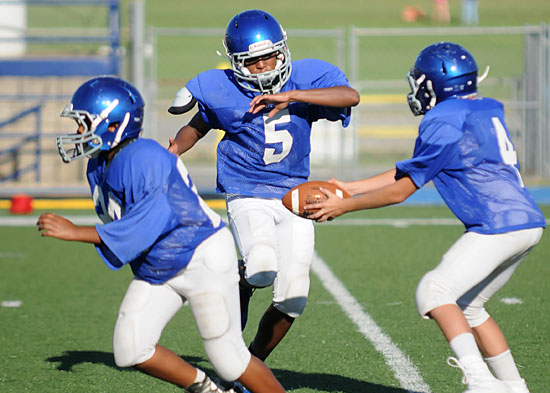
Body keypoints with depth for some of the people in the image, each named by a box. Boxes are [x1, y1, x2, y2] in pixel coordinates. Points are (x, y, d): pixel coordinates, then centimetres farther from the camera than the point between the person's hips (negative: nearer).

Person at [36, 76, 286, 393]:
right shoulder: (100, 166, 2)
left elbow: (147, 225, -33)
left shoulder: (143, 159, -26)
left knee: (229, 360, -4)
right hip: (156, 270, 9)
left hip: (204, 260, -9)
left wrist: (75, 233, -31)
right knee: (130, 351, -1)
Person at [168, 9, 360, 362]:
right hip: (247, 196, -3)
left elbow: (351, 96, -24)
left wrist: (290, 96, -32)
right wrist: (173, 151, -4)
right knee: (262, 269, -31)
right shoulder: (224, 93, -8)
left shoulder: (305, 78, -8)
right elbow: (200, 124, 13)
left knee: (292, 299, 1)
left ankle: (255, 359, 26)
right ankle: (243, 281, 7)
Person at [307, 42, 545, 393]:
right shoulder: (486, 112, 20)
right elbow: (410, 171, 25)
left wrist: (344, 207, 7)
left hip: (499, 226, -9)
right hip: (528, 222, 9)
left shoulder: (444, 123, -9)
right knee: (466, 305, 18)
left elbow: (400, 191, -3)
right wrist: (349, 188, 25)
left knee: (434, 293, -7)